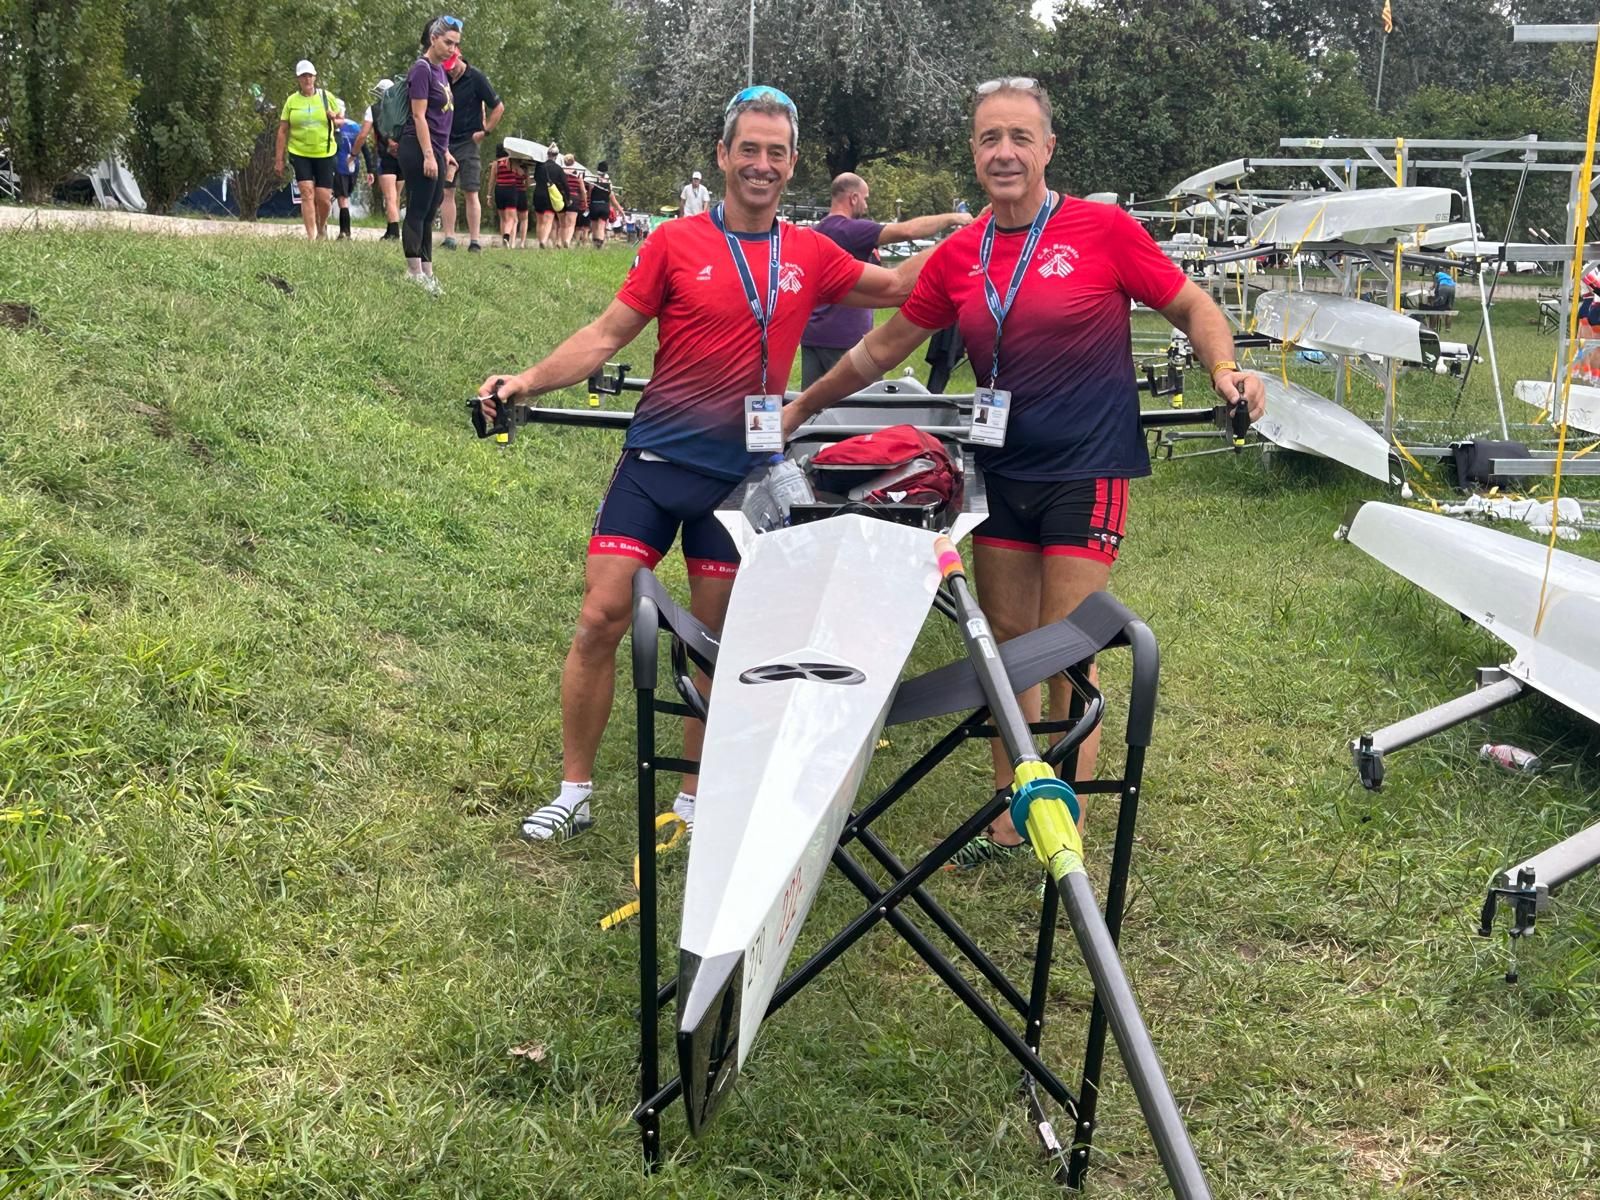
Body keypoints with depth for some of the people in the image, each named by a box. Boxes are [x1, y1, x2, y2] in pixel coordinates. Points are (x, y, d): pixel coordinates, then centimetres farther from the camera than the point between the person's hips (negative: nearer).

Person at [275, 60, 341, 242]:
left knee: (324, 198, -1)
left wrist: (335, 117, -10)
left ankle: (322, 226, 29)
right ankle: (311, 237, -10)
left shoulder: (327, 97, 5)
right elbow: (283, 131, 6)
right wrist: (279, 159, 2)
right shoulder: (292, 101, 3)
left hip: (324, 154, 1)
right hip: (300, 153, -1)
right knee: (307, 193, -12)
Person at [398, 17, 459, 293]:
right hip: (419, 150, -9)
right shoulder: (421, 69, -11)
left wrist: (444, 153, 19)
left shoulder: (440, 71, 15)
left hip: (435, 150, 9)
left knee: (428, 215, 9)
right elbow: (419, 116, -15)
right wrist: (429, 156, -19)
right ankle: (414, 271, -4)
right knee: (417, 211, -6)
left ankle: (427, 272, 12)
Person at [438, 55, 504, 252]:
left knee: (470, 193, -4)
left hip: (467, 142, -5)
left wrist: (485, 132, -6)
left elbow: (498, 108, -3)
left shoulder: (476, 78, -7)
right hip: (444, 141, 5)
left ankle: (474, 241, -3)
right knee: (446, 192, 2)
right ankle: (449, 238, 5)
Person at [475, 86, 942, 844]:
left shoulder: (809, 255, 5)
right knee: (601, 619, -6)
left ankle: (694, 796, 24)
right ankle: (573, 790, 9)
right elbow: (607, 334, 0)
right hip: (656, 460, -2)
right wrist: (530, 380, -12)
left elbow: (897, 287, 17)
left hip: (740, 475, 2)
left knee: (715, 641, 8)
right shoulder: (676, 243, -2)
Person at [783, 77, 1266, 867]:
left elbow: (1191, 307, 1)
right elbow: (885, 345, 17)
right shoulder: (957, 256, 5)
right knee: (1007, 644, 11)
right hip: (1001, 470, 5)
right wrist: (801, 409, 23)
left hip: (1086, 472, -5)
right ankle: (1010, 817, 23)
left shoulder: (1105, 230, -8)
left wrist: (1225, 370, -19)